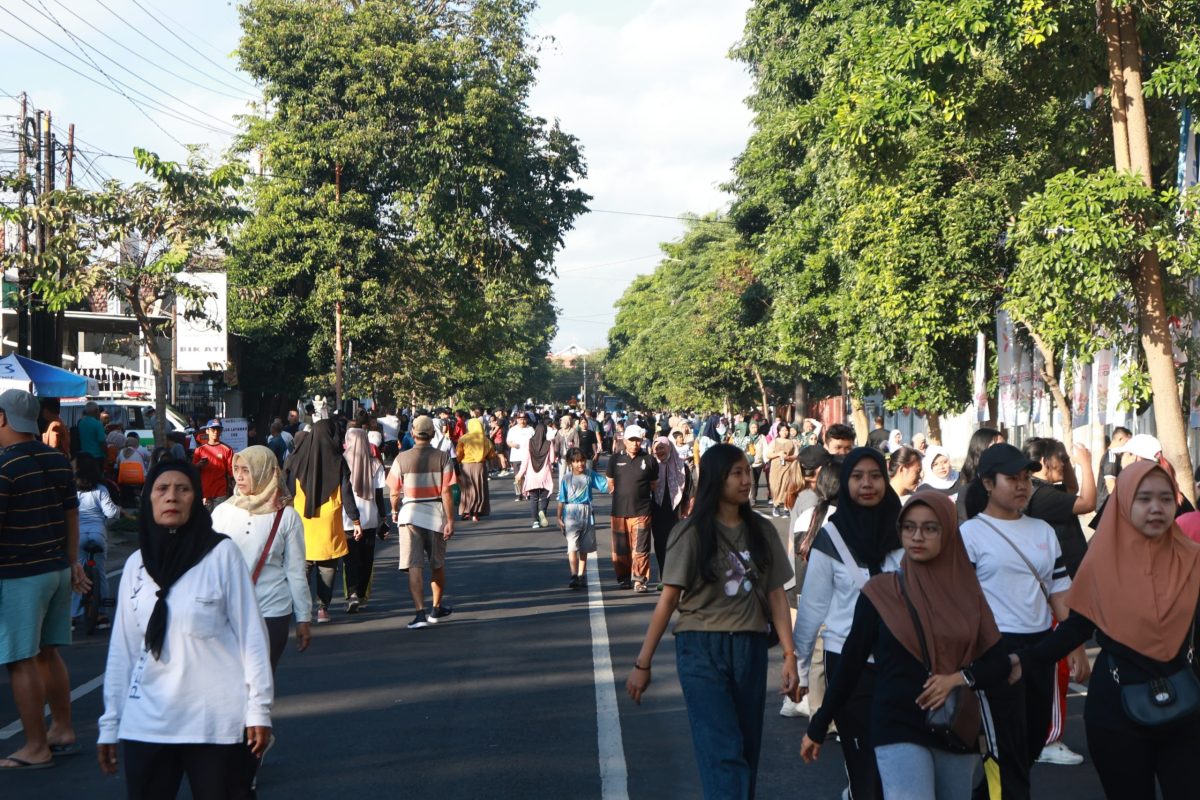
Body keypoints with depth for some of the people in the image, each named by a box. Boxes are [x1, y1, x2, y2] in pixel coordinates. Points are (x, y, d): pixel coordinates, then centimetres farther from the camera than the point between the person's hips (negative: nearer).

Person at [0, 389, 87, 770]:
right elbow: (71, 515, 13)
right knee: (48, 654, 18)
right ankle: (62, 731, 25)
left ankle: (36, 748, 3)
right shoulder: (59, 461, 7)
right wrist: (73, 562, 20)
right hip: (57, 569, 8)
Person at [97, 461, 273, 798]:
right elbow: (122, 649, 10)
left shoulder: (222, 553, -5)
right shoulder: (136, 564, 6)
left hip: (216, 721, -3)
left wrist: (259, 708, -6)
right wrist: (109, 724, 10)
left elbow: (251, 634, -4)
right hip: (146, 723, 3)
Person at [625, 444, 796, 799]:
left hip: (750, 650, 4)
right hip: (702, 650, -4)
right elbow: (668, 599, -4)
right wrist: (642, 663, -4)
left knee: (748, 750, 9)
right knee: (724, 753, -12)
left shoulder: (761, 531, 8)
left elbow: (775, 595, 7)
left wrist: (789, 655, -2)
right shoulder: (692, 533, -4)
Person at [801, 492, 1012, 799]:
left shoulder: (967, 593, 5)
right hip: (899, 730, -4)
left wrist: (961, 678, -14)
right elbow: (850, 664, 3)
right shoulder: (880, 591, -3)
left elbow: (1000, 665, 6)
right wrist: (818, 727, 6)